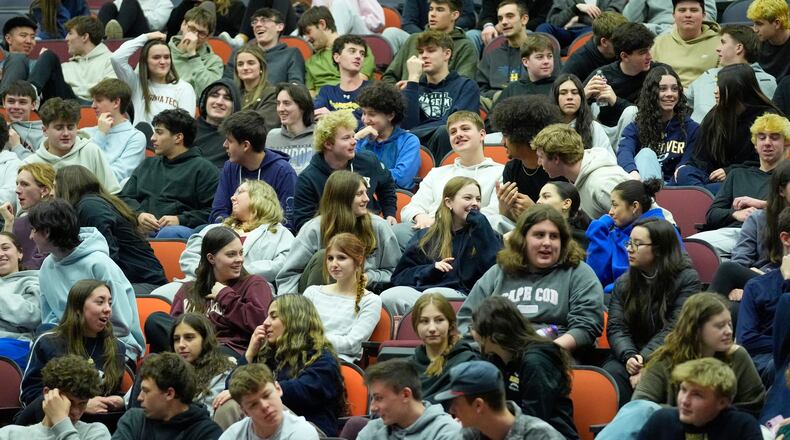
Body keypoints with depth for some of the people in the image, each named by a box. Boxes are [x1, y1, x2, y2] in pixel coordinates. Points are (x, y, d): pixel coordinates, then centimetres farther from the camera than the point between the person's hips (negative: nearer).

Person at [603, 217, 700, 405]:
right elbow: (616, 327, 6)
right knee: (611, 374, -30)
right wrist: (629, 357, -15)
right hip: (629, 356, 4)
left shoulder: (687, 279, 0)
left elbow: (674, 328, -9)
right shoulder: (623, 283, 15)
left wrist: (644, 359, -19)